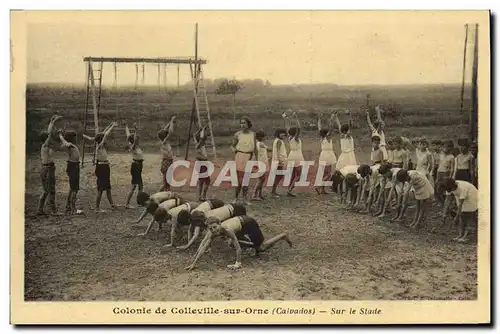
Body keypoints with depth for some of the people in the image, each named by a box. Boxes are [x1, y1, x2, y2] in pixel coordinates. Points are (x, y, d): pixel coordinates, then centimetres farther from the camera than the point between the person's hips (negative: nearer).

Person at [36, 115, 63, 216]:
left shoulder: (46, 145, 11)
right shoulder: (45, 146, -11)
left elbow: (49, 133, 20)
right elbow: (50, 133, -18)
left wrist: (52, 121, 21)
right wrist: (53, 122, -12)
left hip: (44, 170, 9)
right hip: (48, 170, -9)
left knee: (46, 191, 14)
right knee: (51, 191, -3)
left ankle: (39, 210, 14)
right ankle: (53, 210, 2)